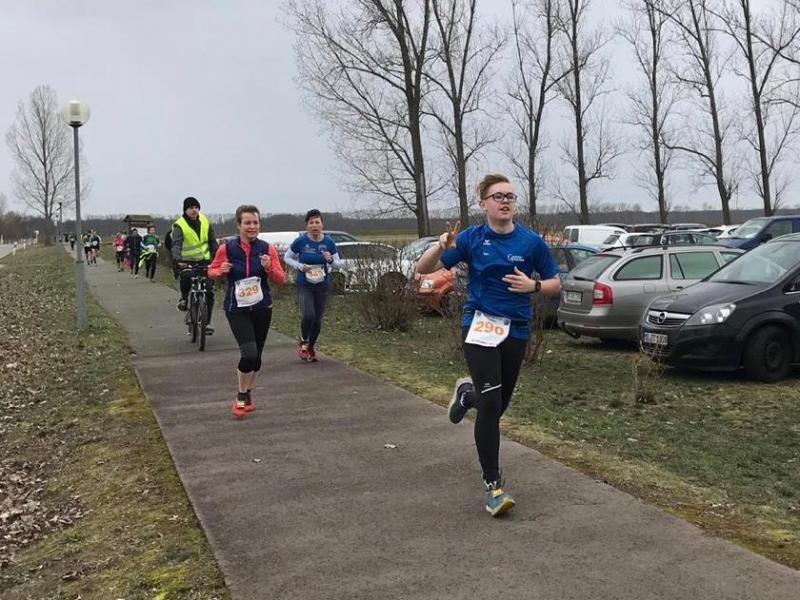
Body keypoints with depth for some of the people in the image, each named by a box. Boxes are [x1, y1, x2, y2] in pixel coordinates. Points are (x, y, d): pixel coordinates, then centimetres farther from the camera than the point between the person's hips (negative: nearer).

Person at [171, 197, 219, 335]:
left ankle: (207, 322, 7)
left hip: (204, 261, 4)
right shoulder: (179, 225, -11)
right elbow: (176, 244, -23)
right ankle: (184, 297, -2)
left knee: (209, 290, -5)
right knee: (185, 276, -36)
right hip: (187, 261, -3)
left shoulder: (204, 221, 3)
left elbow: (212, 241, 8)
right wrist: (178, 260, -41)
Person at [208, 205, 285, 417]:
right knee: (249, 354, -17)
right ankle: (241, 397, 6)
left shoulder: (267, 249, -4)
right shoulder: (226, 248, -7)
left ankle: (247, 396, 33)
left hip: (262, 308, 3)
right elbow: (212, 271, 7)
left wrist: (269, 268, -21)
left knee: (256, 356, 12)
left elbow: (281, 280, -2)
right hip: (237, 310, -3)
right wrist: (221, 271, -14)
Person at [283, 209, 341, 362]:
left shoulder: (328, 242, -4)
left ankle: (311, 348, 30)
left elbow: (337, 263, 7)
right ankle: (303, 342, 7)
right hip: (304, 285, -3)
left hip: (322, 286, 3)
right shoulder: (300, 242, -9)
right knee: (308, 315, -21)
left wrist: (331, 260, -16)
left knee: (317, 319, 8)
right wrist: (299, 266, -13)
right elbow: (287, 257, 4)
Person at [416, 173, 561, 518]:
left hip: (516, 331, 3)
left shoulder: (531, 242, -4)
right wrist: (441, 247, -26)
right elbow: (423, 269, -6)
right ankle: (492, 485, -3)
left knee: (499, 404, 15)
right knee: (490, 405, -13)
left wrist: (533, 286, -15)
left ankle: (467, 393, 52)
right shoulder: (471, 238, -5)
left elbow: (555, 284, 6)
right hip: (479, 327, -2)